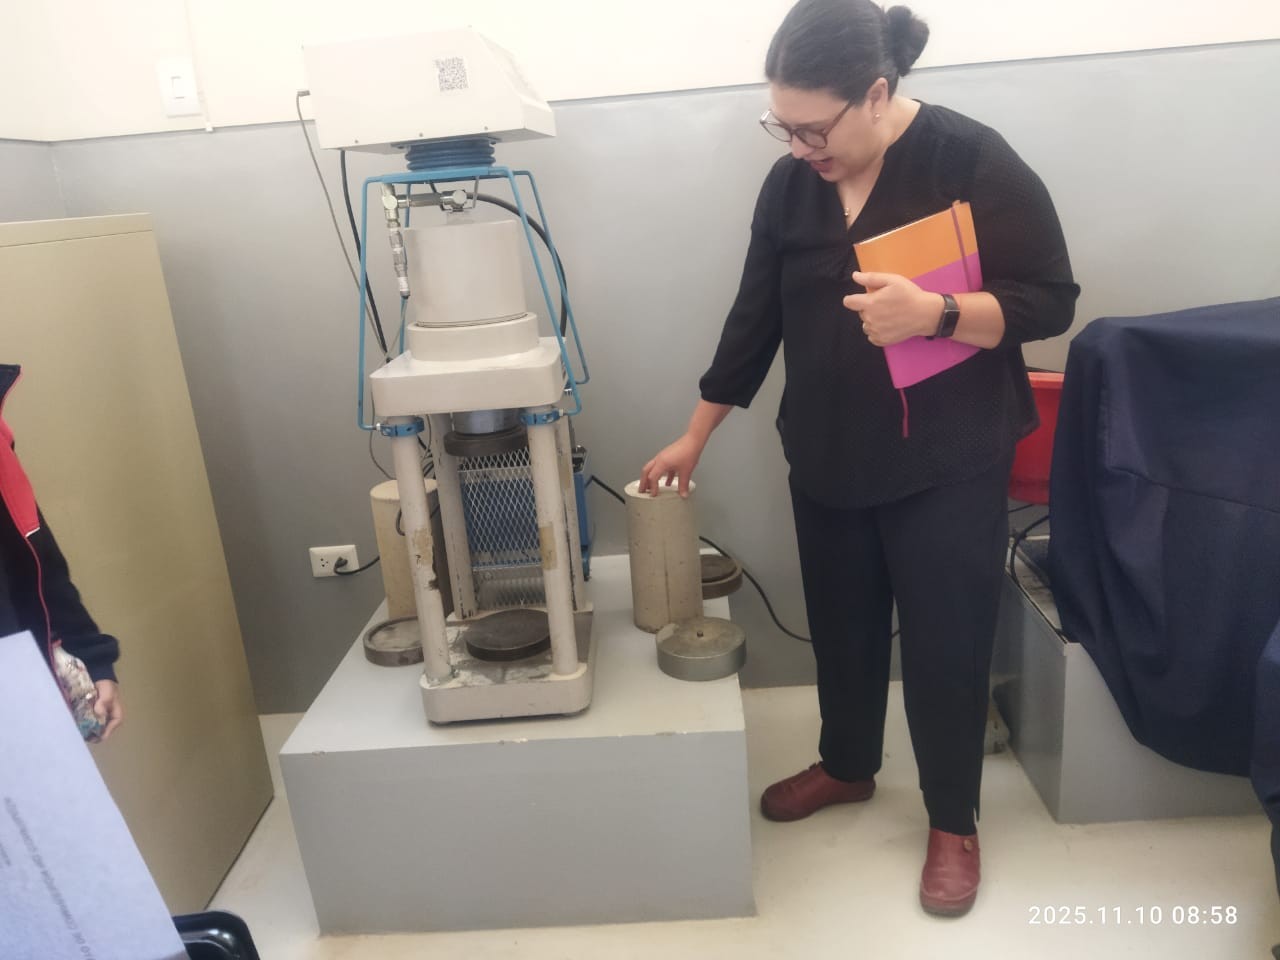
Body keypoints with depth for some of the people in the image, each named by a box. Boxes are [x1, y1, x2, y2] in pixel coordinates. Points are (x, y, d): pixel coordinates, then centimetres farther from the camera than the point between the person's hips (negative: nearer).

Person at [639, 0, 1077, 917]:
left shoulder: (973, 160, -12)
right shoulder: (789, 185, 2)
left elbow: (1050, 299, -10)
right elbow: (755, 319, 7)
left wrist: (933, 313, -29)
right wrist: (694, 438, 8)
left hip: (946, 470, -4)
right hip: (827, 466, 5)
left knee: (946, 643, 7)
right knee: (842, 626, 19)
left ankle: (954, 823, 30)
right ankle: (847, 766, 44)